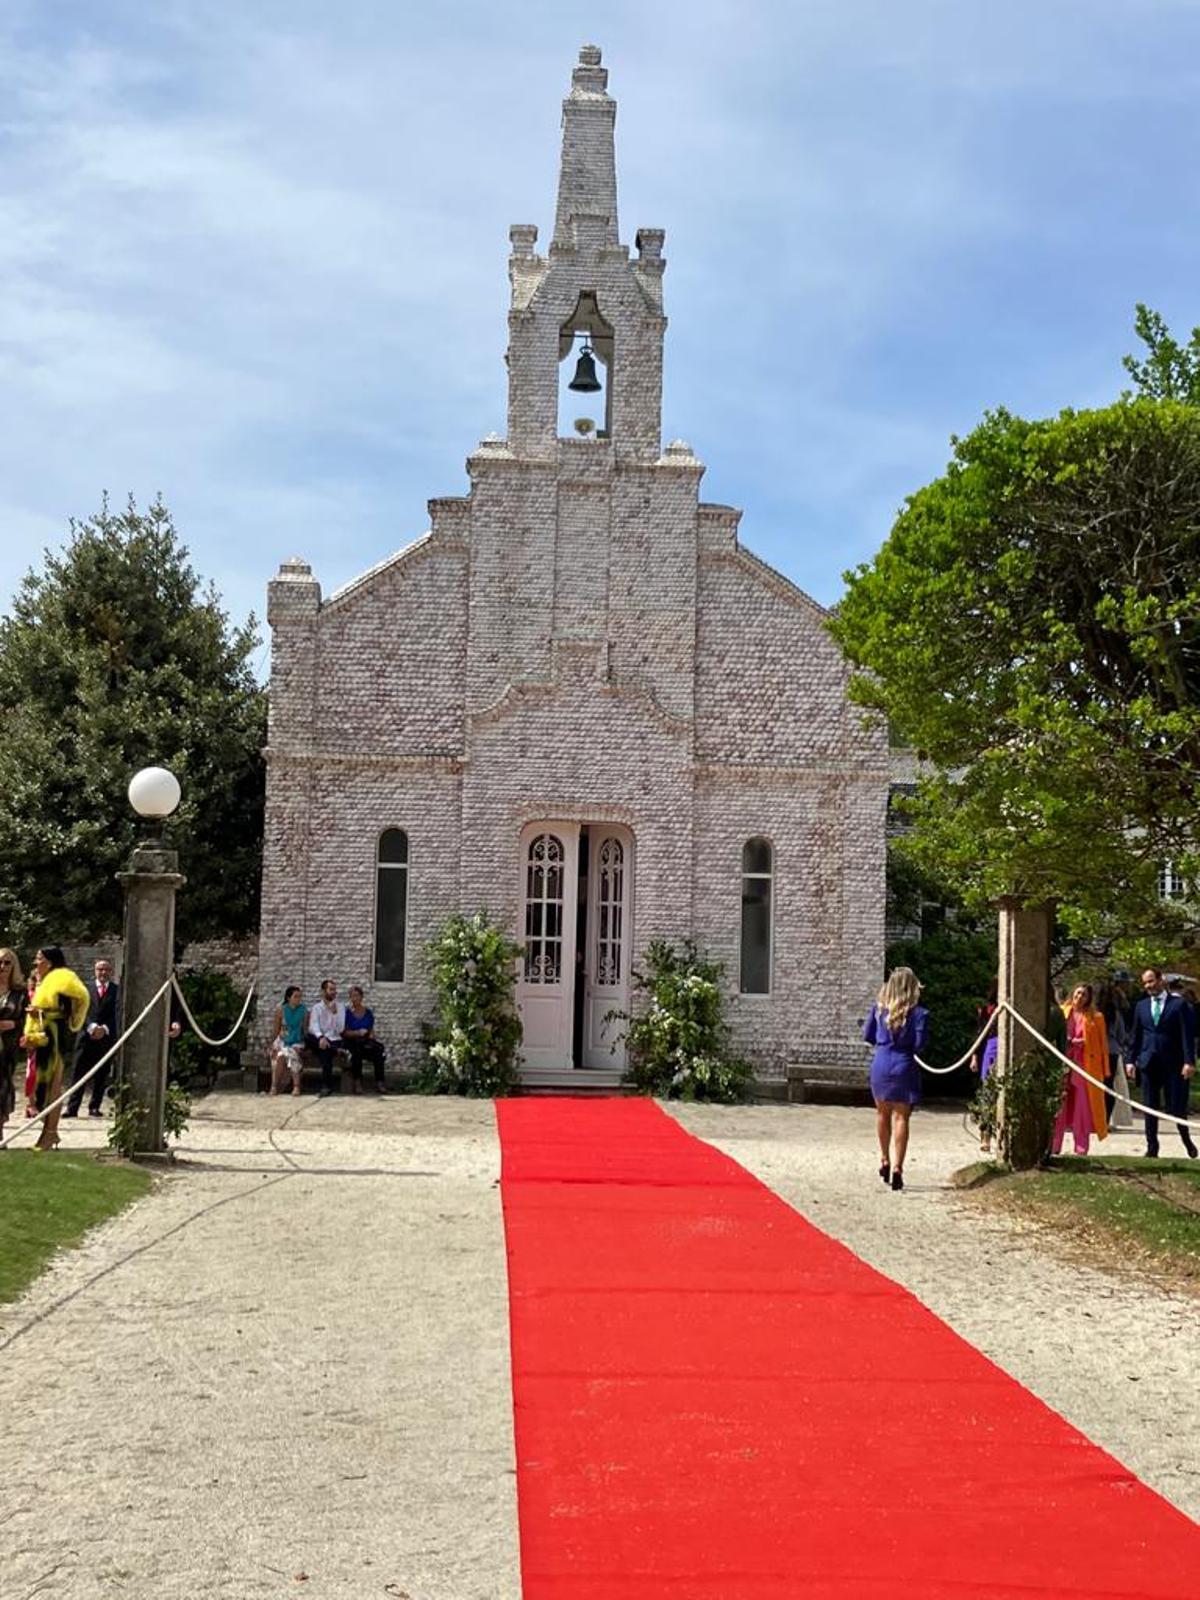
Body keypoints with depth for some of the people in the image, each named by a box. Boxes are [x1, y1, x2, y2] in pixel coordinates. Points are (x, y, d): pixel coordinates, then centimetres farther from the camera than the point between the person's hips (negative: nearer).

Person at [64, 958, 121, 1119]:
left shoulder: (117, 990, 7)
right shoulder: (86, 988, 9)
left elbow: (118, 1013, -1)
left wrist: (105, 1029, -15)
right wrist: (92, 1027, -16)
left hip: (107, 1038, 0)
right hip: (87, 1037, 0)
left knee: (101, 1075, 3)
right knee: (79, 1073, -4)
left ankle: (95, 1107, 10)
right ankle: (72, 1107, -5)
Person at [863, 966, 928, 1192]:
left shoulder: (879, 1008, -1)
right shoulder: (918, 1014, -11)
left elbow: (867, 1035, 5)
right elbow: (919, 1045, -12)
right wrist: (905, 1044, 9)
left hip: (880, 1065, 3)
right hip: (904, 1067, -3)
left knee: (883, 1114, 20)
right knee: (900, 1118, 0)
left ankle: (885, 1161, 31)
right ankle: (896, 1167, -7)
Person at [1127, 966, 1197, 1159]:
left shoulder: (1178, 1004, -2)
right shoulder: (1141, 1006, 10)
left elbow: (1187, 1034, -6)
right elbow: (1135, 1035, 13)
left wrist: (1189, 1061, -13)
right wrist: (1131, 1060, 6)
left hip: (1173, 1063, -4)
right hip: (1148, 1063, 4)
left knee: (1176, 1107, -1)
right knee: (1150, 1107, 5)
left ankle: (1186, 1139, 24)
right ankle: (1152, 1146, 12)